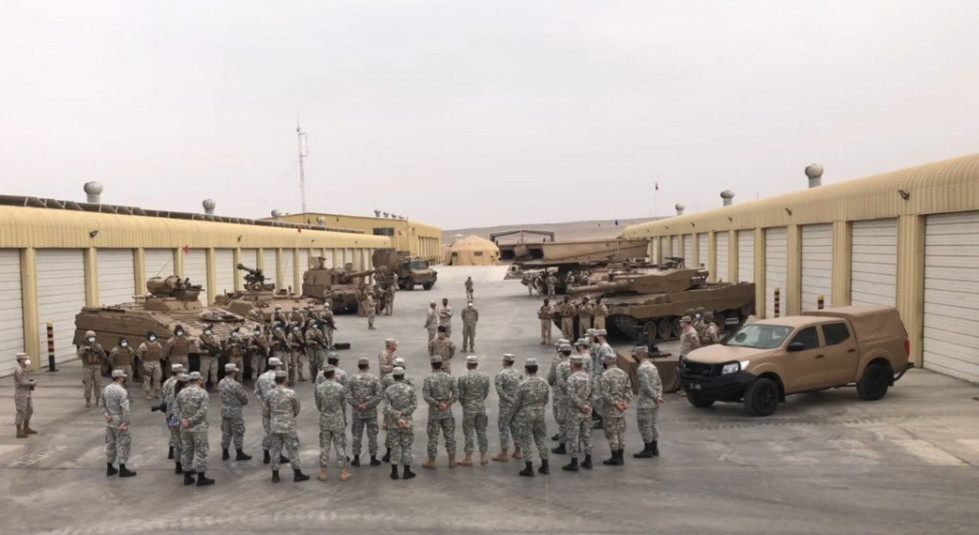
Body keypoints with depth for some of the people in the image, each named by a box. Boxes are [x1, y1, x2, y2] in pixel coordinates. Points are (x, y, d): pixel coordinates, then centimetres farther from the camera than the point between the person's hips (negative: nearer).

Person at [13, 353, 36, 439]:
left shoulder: (26, 369, 10)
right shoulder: (18, 370, -18)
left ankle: (26, 428, 32)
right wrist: (33, 383, -9)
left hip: (27, 394, 9)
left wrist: (33, 382, -4)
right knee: (21, 412, -4)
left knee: (29, 410, 18)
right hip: (20, 394, -9)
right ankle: (19, 432, 4)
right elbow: (23, 382, -21)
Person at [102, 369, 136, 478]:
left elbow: (103, 405, 10)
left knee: (110, 443, 17)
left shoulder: (106, 389, 7)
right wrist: (125, 423, -19)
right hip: (119, 421, -7)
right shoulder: (122, 391, -18)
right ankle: (122, 469, 3)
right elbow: (125, 409, -23)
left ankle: (109, 467, 24)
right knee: (123, 444, 1)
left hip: (109, 421, 8)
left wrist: (106, 415, 0)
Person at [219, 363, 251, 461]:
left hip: (224, 410, 7)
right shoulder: (235, 385, -21)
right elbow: (244, 398, -14)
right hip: (234, 411, -7)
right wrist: (245, 402, 9)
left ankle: (225, 453, 22)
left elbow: (223, 395, 9)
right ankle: (239, 454, 10)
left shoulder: (221, 383, 2)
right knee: (238, 432, 4)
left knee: (226, 431, 16)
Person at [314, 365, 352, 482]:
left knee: (324, 446, 10)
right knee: (340, 446, 6)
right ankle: (343, 472, 10)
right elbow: (344, 406, -1)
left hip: (324, 421, 2)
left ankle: (323, 473, 15)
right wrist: (344, 419, 16)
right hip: (338, 421, -2)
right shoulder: (340, 388, -12)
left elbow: (318, 406, 4)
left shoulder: (319, 388, -6)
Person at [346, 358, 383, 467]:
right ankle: (373, 459, 14)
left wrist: (358, 405, -9)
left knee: (357, 435, 10)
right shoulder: (375, 379, -5)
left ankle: (356, 459, 15)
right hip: (371, 412, -1)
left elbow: (348, 396, -7)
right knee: (372, 435, 9)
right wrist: (367, 405, -12)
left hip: (357, 412, 1)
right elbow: (378, 396, -12)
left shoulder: (353, 379, -2)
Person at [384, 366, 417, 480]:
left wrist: (397, 418, -12)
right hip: (407, 422, -1)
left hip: (393, 423, 1)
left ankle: (394, 472, 14)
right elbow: (414, 404, -12)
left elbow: (387, 408, -10)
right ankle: (406, 472, 12)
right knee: (406, 446, 7)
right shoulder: (409, 388, -6)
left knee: (395, 446, 10)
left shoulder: (388, 390, -3)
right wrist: (403, 413, -13)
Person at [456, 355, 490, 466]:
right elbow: (486, 392, 4)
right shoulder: (485, 377, -1)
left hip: (469, 407, -3)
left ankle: (468, 458, 8)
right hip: (481, 407, 4)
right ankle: (483, 457, 17)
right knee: (481, 431, 12)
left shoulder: (463, 378, -12)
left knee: (468, 433, 4)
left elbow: (460, 395, -7)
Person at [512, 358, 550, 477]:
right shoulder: (544, 383, -4)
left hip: (525, 415, -4)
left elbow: (517, 402, -10)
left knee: (526, 442, 4)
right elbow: (546, 400, 5)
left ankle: (529, 468, 7)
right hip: (540, 414, 5)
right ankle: (545, 466, 22)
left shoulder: (523, 385, -18)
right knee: (541, 439, 16)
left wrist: (514, 413, 8)